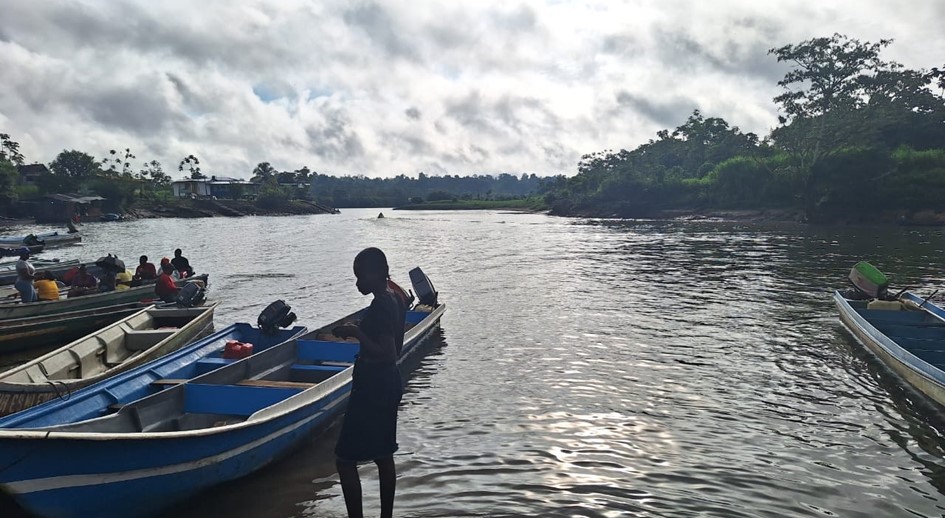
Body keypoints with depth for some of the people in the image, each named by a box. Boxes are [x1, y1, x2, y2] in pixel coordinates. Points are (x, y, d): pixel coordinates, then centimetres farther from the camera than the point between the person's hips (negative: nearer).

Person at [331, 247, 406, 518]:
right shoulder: (396, 300, 6)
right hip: (388, 384, 10)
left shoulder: (380, 307, -23)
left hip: (372, 389, -10)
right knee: (383, 456, 19)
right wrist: (360, 330, 15)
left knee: (345, 460, 0)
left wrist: (355, 332, -23)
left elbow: (387, 354, -28)